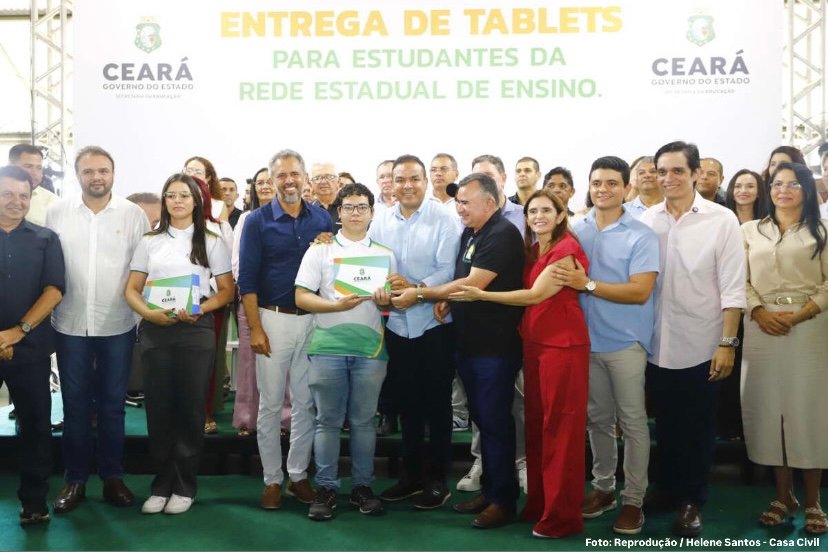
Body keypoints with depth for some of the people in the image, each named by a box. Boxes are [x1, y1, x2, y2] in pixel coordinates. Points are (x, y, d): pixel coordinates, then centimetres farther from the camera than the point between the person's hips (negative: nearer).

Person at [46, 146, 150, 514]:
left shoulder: (134, 214, -1)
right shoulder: (57, 212, 1)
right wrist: (48, 312, 1)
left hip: (118, 325, 0)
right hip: (70, 324, 1)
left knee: (112, 404, 9)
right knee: (75, 404, 8)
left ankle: (112, 477, 22)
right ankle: (75, 479, 21)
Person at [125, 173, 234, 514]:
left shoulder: (211, 242, 5)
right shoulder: (149, 242, 10)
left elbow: (226, 291, 4)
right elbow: (131, 289, 8)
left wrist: (200, 309, -14)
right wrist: (149, 312, -12)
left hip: (196, 330, -2)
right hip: (155, 331, 2)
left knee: (190, 408, 2)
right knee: (159, 408, 4)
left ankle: (185, 486, 13)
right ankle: (161, 484, 16)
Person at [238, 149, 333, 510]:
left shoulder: (322, 218, 5)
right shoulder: (258, 220, -2)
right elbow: (247, 279, -6)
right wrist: (255, 328, -11)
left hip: (312, 319, 2)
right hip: (274, 319, -2)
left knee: (306, 403, 9)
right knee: (270, 404, 5)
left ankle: (299, 475, 22)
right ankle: (272, 479, 16)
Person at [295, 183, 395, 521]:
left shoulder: (385, 255, 12)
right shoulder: (319, 251, 5)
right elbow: (302, 298, -2)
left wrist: (388, 299, -11)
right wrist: (337, 305, -17)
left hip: (370, 348, 2)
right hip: (328, 347, -1)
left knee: (364, 420, 7)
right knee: (328, 421, 3)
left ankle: (362, 486, 18)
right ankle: (326, 489, 12)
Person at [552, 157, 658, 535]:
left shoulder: (641, 235, -8)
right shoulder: (576, 230, 5)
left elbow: (640, 291, -17)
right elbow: (563, 279, 14)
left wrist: (587, 284, -22)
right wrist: (568, 282, -8)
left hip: (625, 342, -4)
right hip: (586, 340, 4)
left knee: (632, 422, 5)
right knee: (598, 419, 15)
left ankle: (633, 499, 16)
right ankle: (602, 487, 29)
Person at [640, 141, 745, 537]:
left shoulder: (722, 220, -7)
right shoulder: (647, 220, 1)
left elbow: (732, 288, -7)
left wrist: (727, 343, -11)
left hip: (701, 345, -2)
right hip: (657, 344, 3)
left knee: (698, 428, 10)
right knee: (665, 424, 16)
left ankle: (692, 500, 25)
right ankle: (667, 489, 33)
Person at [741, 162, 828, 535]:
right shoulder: (750, 231, 13)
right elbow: (740, 280, 6)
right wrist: (759, 312, -10)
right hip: (762, 329, 2)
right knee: (769, 407, 3)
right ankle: (783, 495, 15)